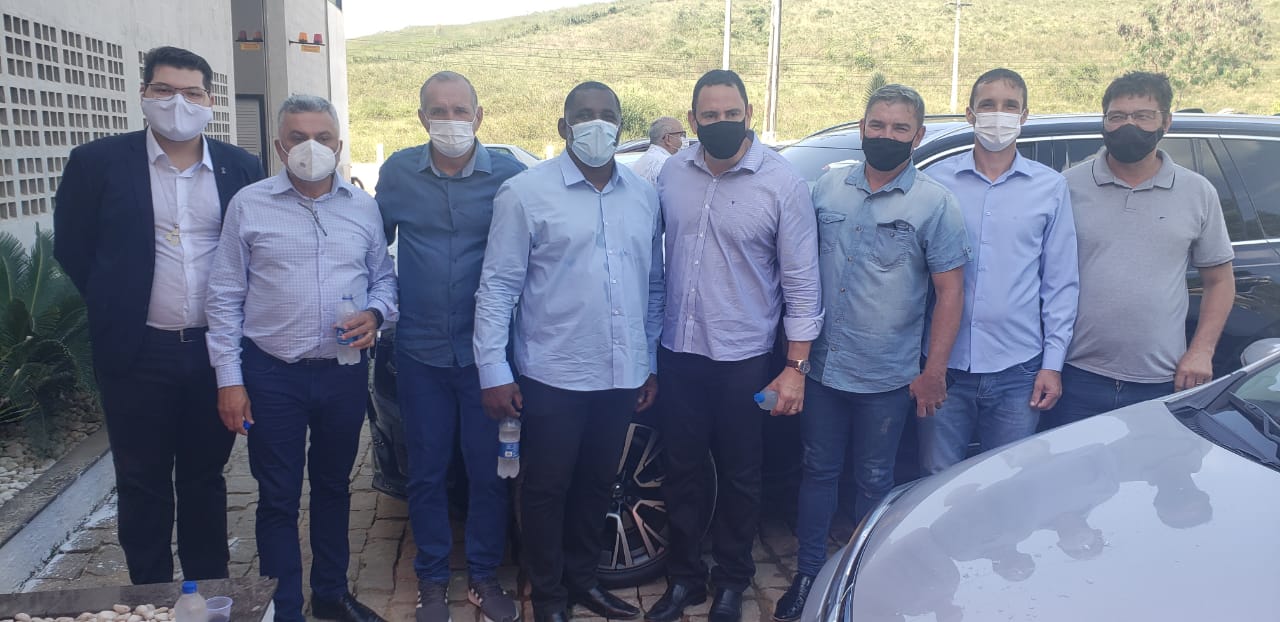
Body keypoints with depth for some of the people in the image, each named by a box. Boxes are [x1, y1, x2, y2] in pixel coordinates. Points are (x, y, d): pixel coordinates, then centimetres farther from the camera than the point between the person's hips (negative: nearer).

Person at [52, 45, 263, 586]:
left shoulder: (241, 167, 2)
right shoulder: (97, 162, -3)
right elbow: (72, 248, 4)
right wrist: (117, 308, 3)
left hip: (216, 350, 2)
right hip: (137, 352, -1)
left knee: (205, 479, 14)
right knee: (143, 484, 10)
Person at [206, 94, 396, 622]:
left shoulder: (364, 207, 4)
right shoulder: (248, 205, -3)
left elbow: (384, 277, 11)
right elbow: (225, 296, -2)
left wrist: (375, 313, -11)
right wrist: (229, 379, -6)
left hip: (345, 372, 3)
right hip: (272, 374, -2)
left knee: (333, 487, 17)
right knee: (278, 499, 6)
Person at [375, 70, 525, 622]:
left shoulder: (509, 175, -6)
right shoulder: (397, 172, 0)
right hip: (420, 350, 2)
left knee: (488, 469, 8)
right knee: (426, 471, 12)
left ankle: (484, 575, 28)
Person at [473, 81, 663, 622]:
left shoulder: (643, 195, 8)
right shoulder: (526, 193, -7)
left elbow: (653, 285, 13)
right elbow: (498, 287, -9)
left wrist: (649, 364, 12)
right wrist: (493, 371, -12)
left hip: (621, 376, 5)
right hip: (553, 377, -4)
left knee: (596, 484, 18)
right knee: (548, 489, 8)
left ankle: (582, 578, 36)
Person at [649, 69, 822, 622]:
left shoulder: (783, 182, -9)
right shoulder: (672, 173, 1)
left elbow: (801, 280, -8)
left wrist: (796, 367, -11)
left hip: (743, 357, -3)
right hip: (679, 350, 3)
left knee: (739, 475, 11)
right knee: (681, 469, 14)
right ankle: (685, 577, 32)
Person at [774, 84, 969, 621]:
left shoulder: (935, 203, -6)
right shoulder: (828, 188, 4)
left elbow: (950, 290, -6)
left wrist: (934, 371, -10)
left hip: (887, 378, -3)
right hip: (823, 368, 3)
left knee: (873, 481, 11)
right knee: (818, 472, 13)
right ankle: (807, 576, 28)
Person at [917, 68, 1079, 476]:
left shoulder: (1050, 187, 4)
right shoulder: (936, 180, 2)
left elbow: (1061, 284, 5)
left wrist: (1053, 363, -1)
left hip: (1017, 370, 0)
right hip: (945, 365, 0)